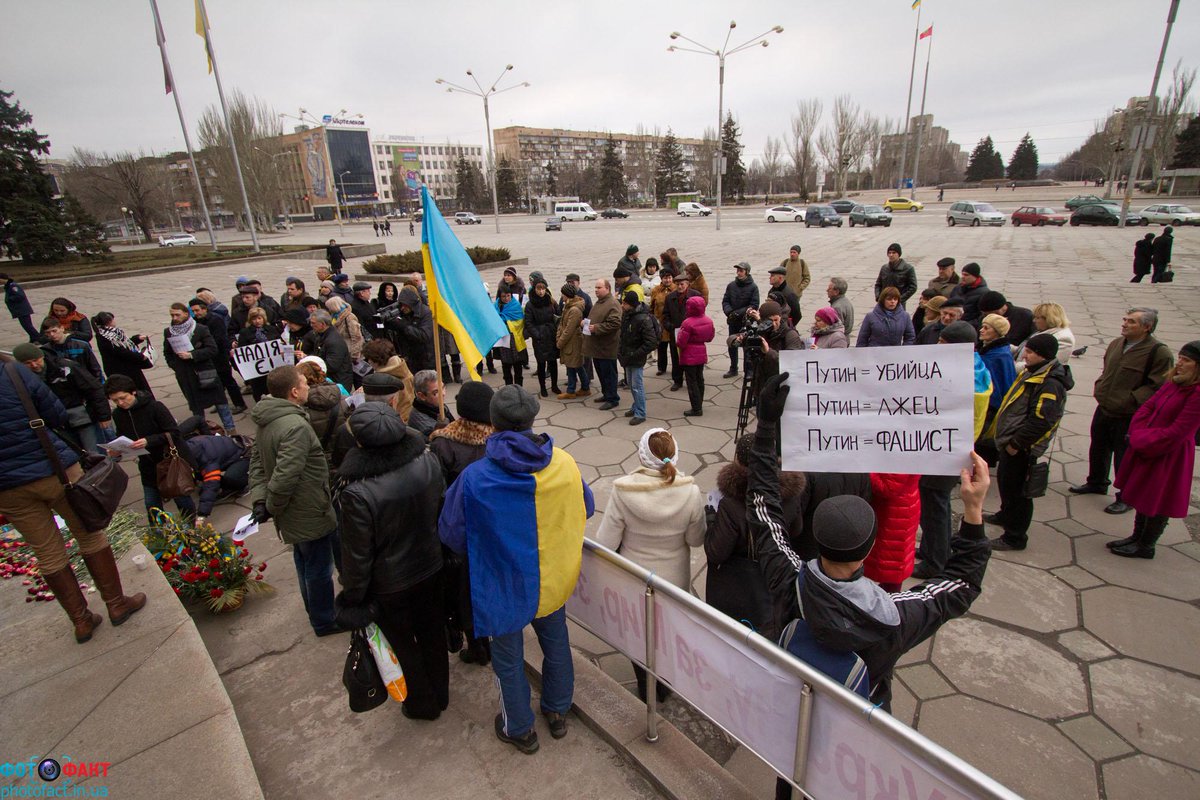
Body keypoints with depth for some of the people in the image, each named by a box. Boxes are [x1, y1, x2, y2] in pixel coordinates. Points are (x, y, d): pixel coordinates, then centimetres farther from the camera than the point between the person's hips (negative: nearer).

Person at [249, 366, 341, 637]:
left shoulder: (268, 421, 1)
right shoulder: (296, 427, -31)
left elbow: (257, 462, 8)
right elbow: (285, 476, -33)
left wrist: (259, 499, 2)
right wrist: (271, 507, -16)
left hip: (293, 513, 10)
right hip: (310, 514, -10)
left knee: (304, 561, 27)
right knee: (319, 568, 10)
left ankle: (314, 608, 48)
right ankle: (324, 620, 30)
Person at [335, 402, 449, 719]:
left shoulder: (357, 494, -33)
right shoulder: (428, 460, -19)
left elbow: (357, 556, -20)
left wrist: (352, 598, -2)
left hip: (390, 586, -4)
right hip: (431, 568, 5)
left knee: (404, 645, 22)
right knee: (432, 633, 26)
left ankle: (423, 703, 45)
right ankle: (440, 693, 50)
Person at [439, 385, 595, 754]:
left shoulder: (475, 477, -26)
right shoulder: (564, 464, -17)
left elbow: (451, 532, -12)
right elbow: (587, 509, 0)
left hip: (504, 588, -3)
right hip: (554, 581, 3)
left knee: (508, 660, 21)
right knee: (556, 644, 27)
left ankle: (519, 729, 43)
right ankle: (558, 712, 49)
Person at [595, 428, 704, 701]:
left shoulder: (623, 492, -29)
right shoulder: (690, 492, -24)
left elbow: (606, 543, -22)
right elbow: (696, 539, -11)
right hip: (675, 580, 1)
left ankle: (646, 689, 46)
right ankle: (664, 686, 49)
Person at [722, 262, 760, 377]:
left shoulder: (753, 287, -7)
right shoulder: (731, 285, 5)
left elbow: (754, 305, -12)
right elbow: (725, 301, 6)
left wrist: (738, 313, -19)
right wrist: (729, 311, -14)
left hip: (746, 322, -4)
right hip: (733, 322, 5)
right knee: (732, 346, 13)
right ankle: (733, 369, 26)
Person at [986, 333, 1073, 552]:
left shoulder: (1050, 384, -23)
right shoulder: (1033, 373, 9)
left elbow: (1041, 421, -29)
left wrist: (1016, 443, -23)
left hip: (1020, 449, -10)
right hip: (1011, 442, 11)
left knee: (1016, 490, 0)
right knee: (1005, 480, 27)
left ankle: (1015, 537, 13)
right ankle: (1006, 515, 48)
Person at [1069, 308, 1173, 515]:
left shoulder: (1159, 352, -16)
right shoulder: (1116, 344, 5)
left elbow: (1157, 386, -18)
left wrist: (1129, 400, -22)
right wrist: (1099, 387, 7)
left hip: (1128, 417, -7)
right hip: (1104, 410, 7)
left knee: (1124, 458, 5)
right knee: (1098, 450, 22)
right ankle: (1096, 483, 42)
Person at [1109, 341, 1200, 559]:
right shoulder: (1173, 383, 3)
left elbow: (1176, 433, -23)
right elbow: (1147, 407, 6)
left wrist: (1143, 441, -15)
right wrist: (1137, 435, -8)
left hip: (1169, 457, -8)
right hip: (1147, 449, 8)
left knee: (1158, 501, 7)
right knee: (1143, 495, 19)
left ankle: (1145, 547, 22)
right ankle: (1137, 537, 34)